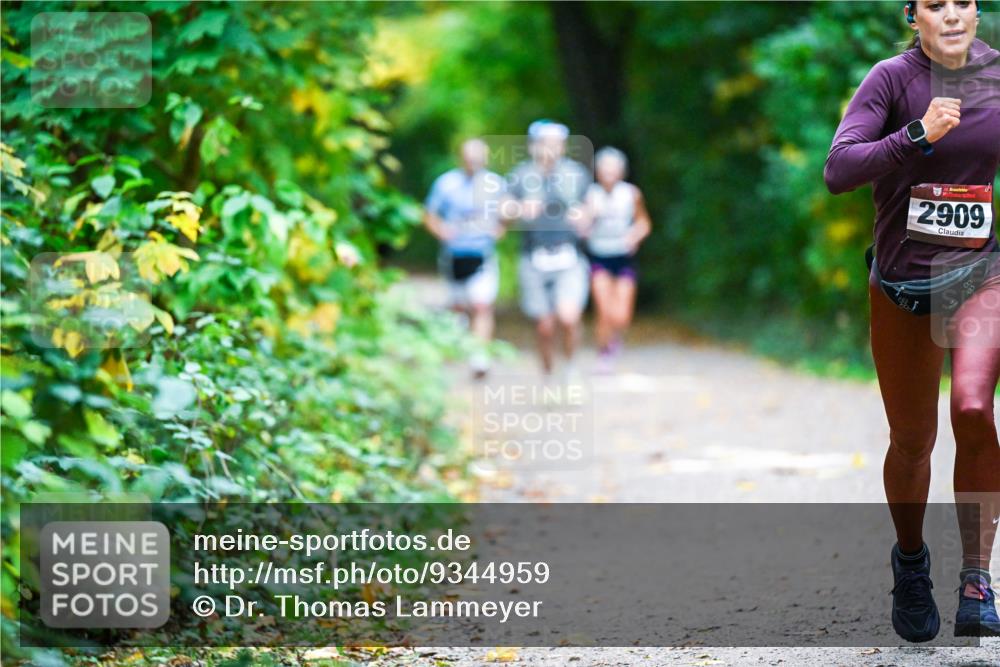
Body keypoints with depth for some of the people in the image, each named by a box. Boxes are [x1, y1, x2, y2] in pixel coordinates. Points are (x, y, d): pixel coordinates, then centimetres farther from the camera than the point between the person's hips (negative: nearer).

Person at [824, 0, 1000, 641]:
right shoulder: (893, 78, -10)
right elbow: (838, 172, -21)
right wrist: (919, 135, -30)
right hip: (901, 283, 0)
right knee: (912, 441, 9)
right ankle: (911, 562, 37)